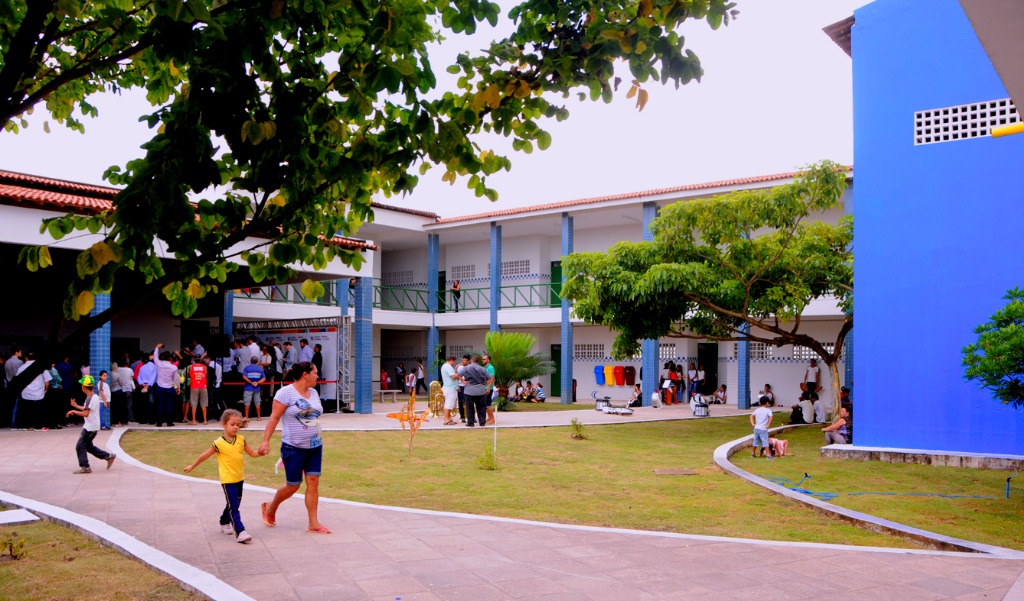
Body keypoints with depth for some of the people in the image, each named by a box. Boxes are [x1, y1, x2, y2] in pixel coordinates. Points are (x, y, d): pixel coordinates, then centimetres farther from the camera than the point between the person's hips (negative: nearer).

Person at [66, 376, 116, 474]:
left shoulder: (90, 398, -19)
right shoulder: (95, 397, 10)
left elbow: (85, 414, -25)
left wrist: (73, 411, -15)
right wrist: (76, 405, 29)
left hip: (90, 428, -9)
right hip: (94, 426, 9)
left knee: (80, 446, 0)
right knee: (88, 446, 19)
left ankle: (85, 467, 4)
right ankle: (109, 456, 18)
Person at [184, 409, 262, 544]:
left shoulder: (241, 439, 1)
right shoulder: (219, 443, -13)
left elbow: (252, 453, 6)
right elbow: (204, 456, -2)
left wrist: (260, 453, -14)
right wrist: (192, 466, 6)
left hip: (239, 478, 6)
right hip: (227, 479, -6)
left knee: (234, 504, 19)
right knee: (233, 506, -10)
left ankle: (224, 523, 42)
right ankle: (240, 532, -15)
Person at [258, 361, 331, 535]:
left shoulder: (313, 393, 9)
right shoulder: (286, 392, -11)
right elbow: (274, 417, -13)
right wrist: (266, 441, -18)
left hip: (315, 447, 6)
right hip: (293, 448, -6)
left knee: (313, 483, 1)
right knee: (293, 485, 4)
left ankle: (313, 524, 6)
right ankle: (270, 509, 31)